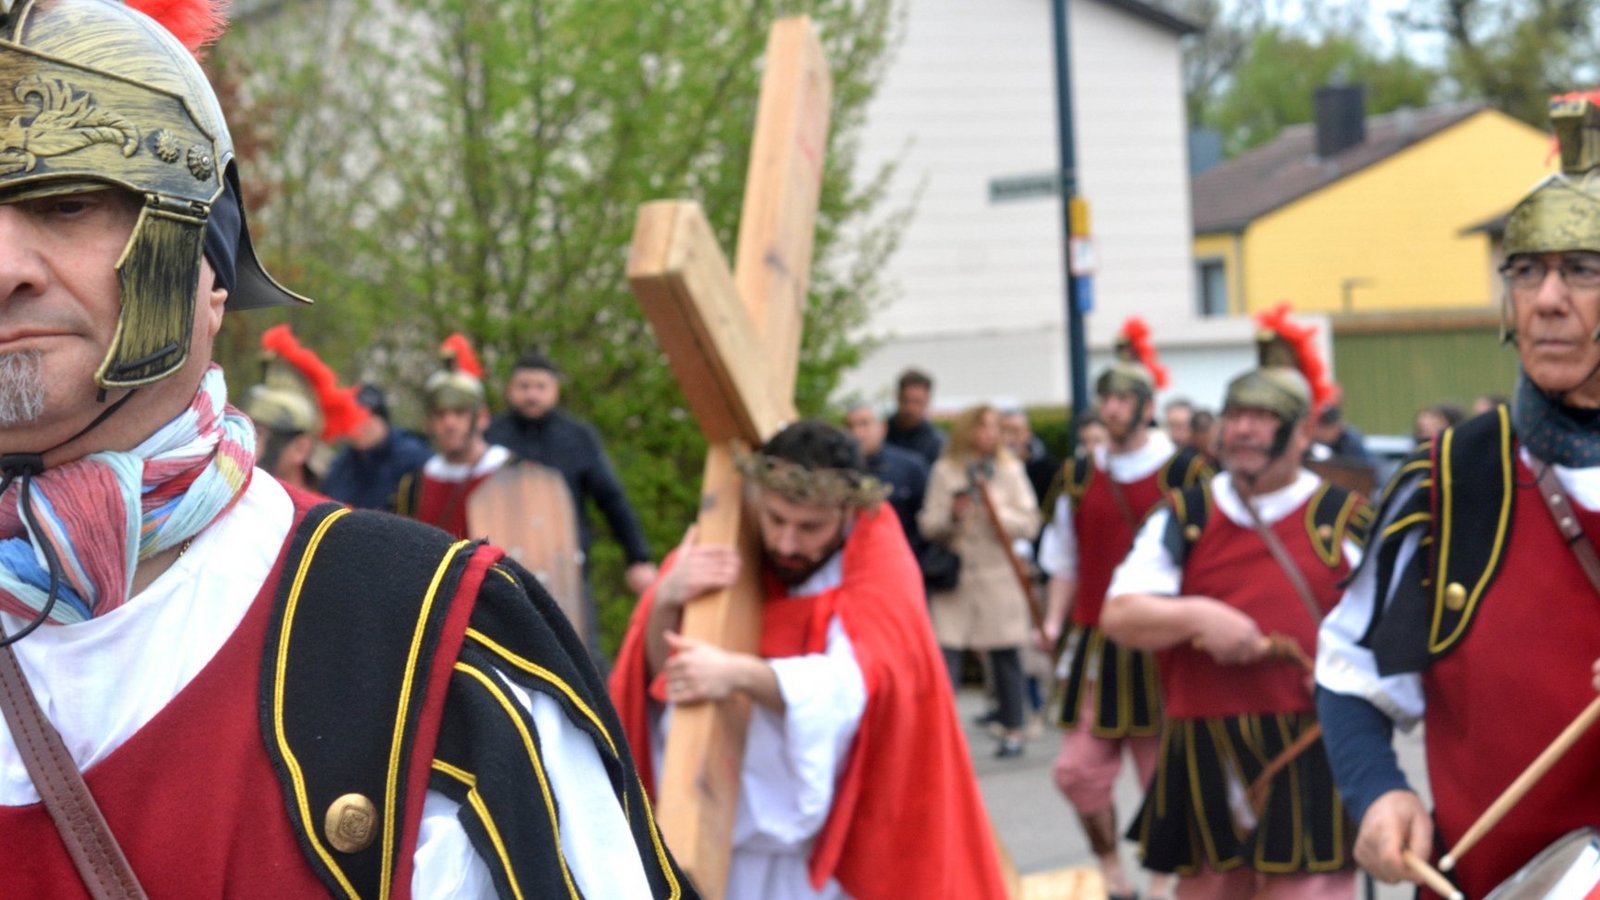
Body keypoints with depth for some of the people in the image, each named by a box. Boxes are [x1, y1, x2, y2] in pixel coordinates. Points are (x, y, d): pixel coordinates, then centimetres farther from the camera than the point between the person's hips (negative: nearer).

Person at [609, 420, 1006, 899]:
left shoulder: (877, 563, -14)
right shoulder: (729, 550, -2)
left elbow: (857, 681, -32)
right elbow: (659, 673, -7)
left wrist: (738, 673, -48)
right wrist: (665, 602, -28)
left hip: (844, 838, -3)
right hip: (742, 829, 4)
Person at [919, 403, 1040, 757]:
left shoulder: (1010, 469, 5)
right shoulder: (945, 471, 4)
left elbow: (1029, 522, 2)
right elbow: (928, 525, 3)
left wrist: (1000, 514, -14)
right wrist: (951, 516, -15)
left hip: (999, 573, 0)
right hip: (953, 572, 0)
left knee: (1005, 655, 4)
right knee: (945, 652, -9)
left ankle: (1012, 731, 14)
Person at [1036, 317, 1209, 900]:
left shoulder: (1184, 474, -3)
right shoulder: (1079, 478, 9)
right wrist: (1054, 623, 1)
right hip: (1097, 646, 3)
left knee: (1162, 766, 3)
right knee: (1078, 770, -2)